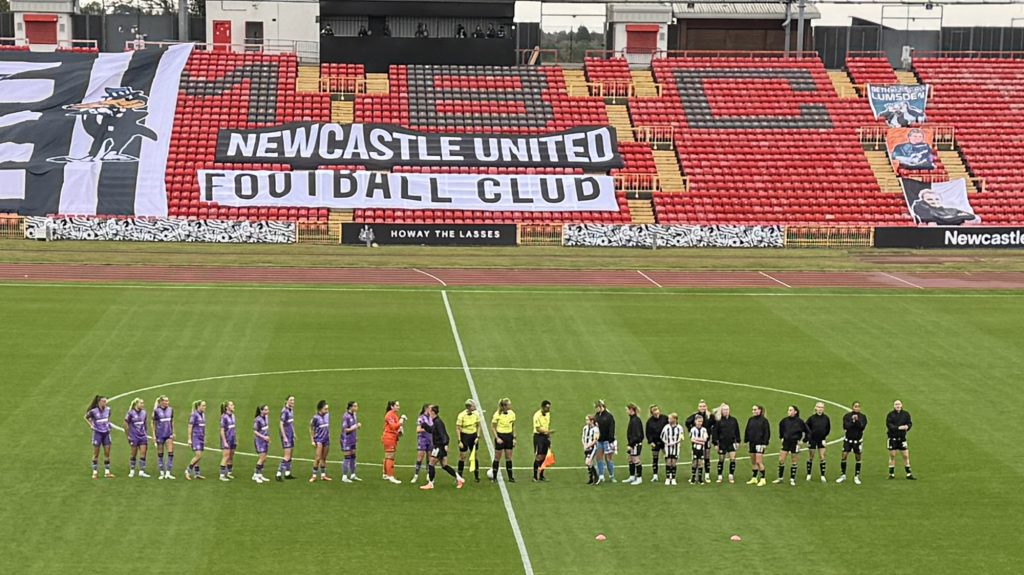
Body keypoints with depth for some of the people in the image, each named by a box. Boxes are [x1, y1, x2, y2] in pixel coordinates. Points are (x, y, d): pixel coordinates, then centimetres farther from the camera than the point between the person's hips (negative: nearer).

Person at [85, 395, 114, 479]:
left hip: (106, 433, 4)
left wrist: (108, 424, 8)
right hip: (97, 433, -4)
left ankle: (107, 472, 9)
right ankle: (95, 472, 11)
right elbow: (86, 417, 3)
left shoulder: (108, 410, -1)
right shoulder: (93, 411, -14)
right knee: (96, 454, 3)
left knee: (107, 453, 4)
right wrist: (91, 425, -5)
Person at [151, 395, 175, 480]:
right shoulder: (156, 411, -6)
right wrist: (154, 435, -5)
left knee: (171, 453, -6)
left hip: (168, 434, 3)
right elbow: (153, 423, -1)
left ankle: (168, 473, -1)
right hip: (160, 434, -3)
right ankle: (162, 473, 13)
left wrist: (173, 432, 13)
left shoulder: (170, 410, 5)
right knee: (160, 454, 4)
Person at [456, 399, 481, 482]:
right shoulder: (461, 415, -16)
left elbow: (478, 426, 9)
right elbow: (458, 428, -10)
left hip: (473, 436, 3)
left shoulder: (476, 414, -4)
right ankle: (459, 476, 10)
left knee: (474, 456, 7)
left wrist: (478, 437, 0)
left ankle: (476, 475, 14)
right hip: (464, 436, -3)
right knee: (462, 456, 0)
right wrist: (459, 441, -13)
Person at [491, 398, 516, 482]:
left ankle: (510, 477, 11)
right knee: (497, 457, 3)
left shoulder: (512, 414, 1)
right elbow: (493, 427, -6)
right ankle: (494, 477, 13)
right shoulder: (497, 414, -13)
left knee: (509, 457, 6)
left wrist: (514, 438, 7)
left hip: (509, 437, 4)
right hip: (500, 436, -4)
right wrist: (497, 438, -13)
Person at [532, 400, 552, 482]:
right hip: (538, 436, -7)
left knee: (544, 457, 8)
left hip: (546, 437, 7)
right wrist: (548, 431, -30)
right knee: (538, 457, -8)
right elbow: (538, 429, -19)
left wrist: (549, 437, 17)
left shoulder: (548, 414, 9)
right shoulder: (537, 415, -16)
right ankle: (535, 476, -3)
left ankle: (541, 476, 16)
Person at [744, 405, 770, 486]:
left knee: (759, 462, -10)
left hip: (760, 443, -6)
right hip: (752, 443, 6)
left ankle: (762, 479, -3)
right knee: (753, 462, 10)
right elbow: (747, 431, 15)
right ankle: (754, 478, 19)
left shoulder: (764, 420, -7)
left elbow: (767, 433, -8)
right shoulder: (751, 420, 10)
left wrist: (765, 443, -13)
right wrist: (746, 441, 9)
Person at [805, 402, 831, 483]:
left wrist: (825, 437, 7)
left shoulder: (826, 418, -6)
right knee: (810, 457, 9)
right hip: (812, 440, -1)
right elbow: (805, 427, -4)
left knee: (822, 458, -1)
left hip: (821, 440, 1)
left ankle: (823, 476, 4)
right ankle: (808, 475, 22)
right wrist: (807, 439, -5)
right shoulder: (812, 418, -12)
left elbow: (828, 429, 9)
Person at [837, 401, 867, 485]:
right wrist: (852, 421, -25)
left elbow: (862, 427, -14)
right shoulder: (847, 416, -2)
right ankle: (843, 475, 6)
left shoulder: (863, 417, -1)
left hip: (858, 440, 1)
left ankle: (856, 477, 14)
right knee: (844, 456, -7)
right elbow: (845, 426, -14)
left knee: (858, 457, 4)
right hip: (848, 439, -1)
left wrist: (857, 421, -28)